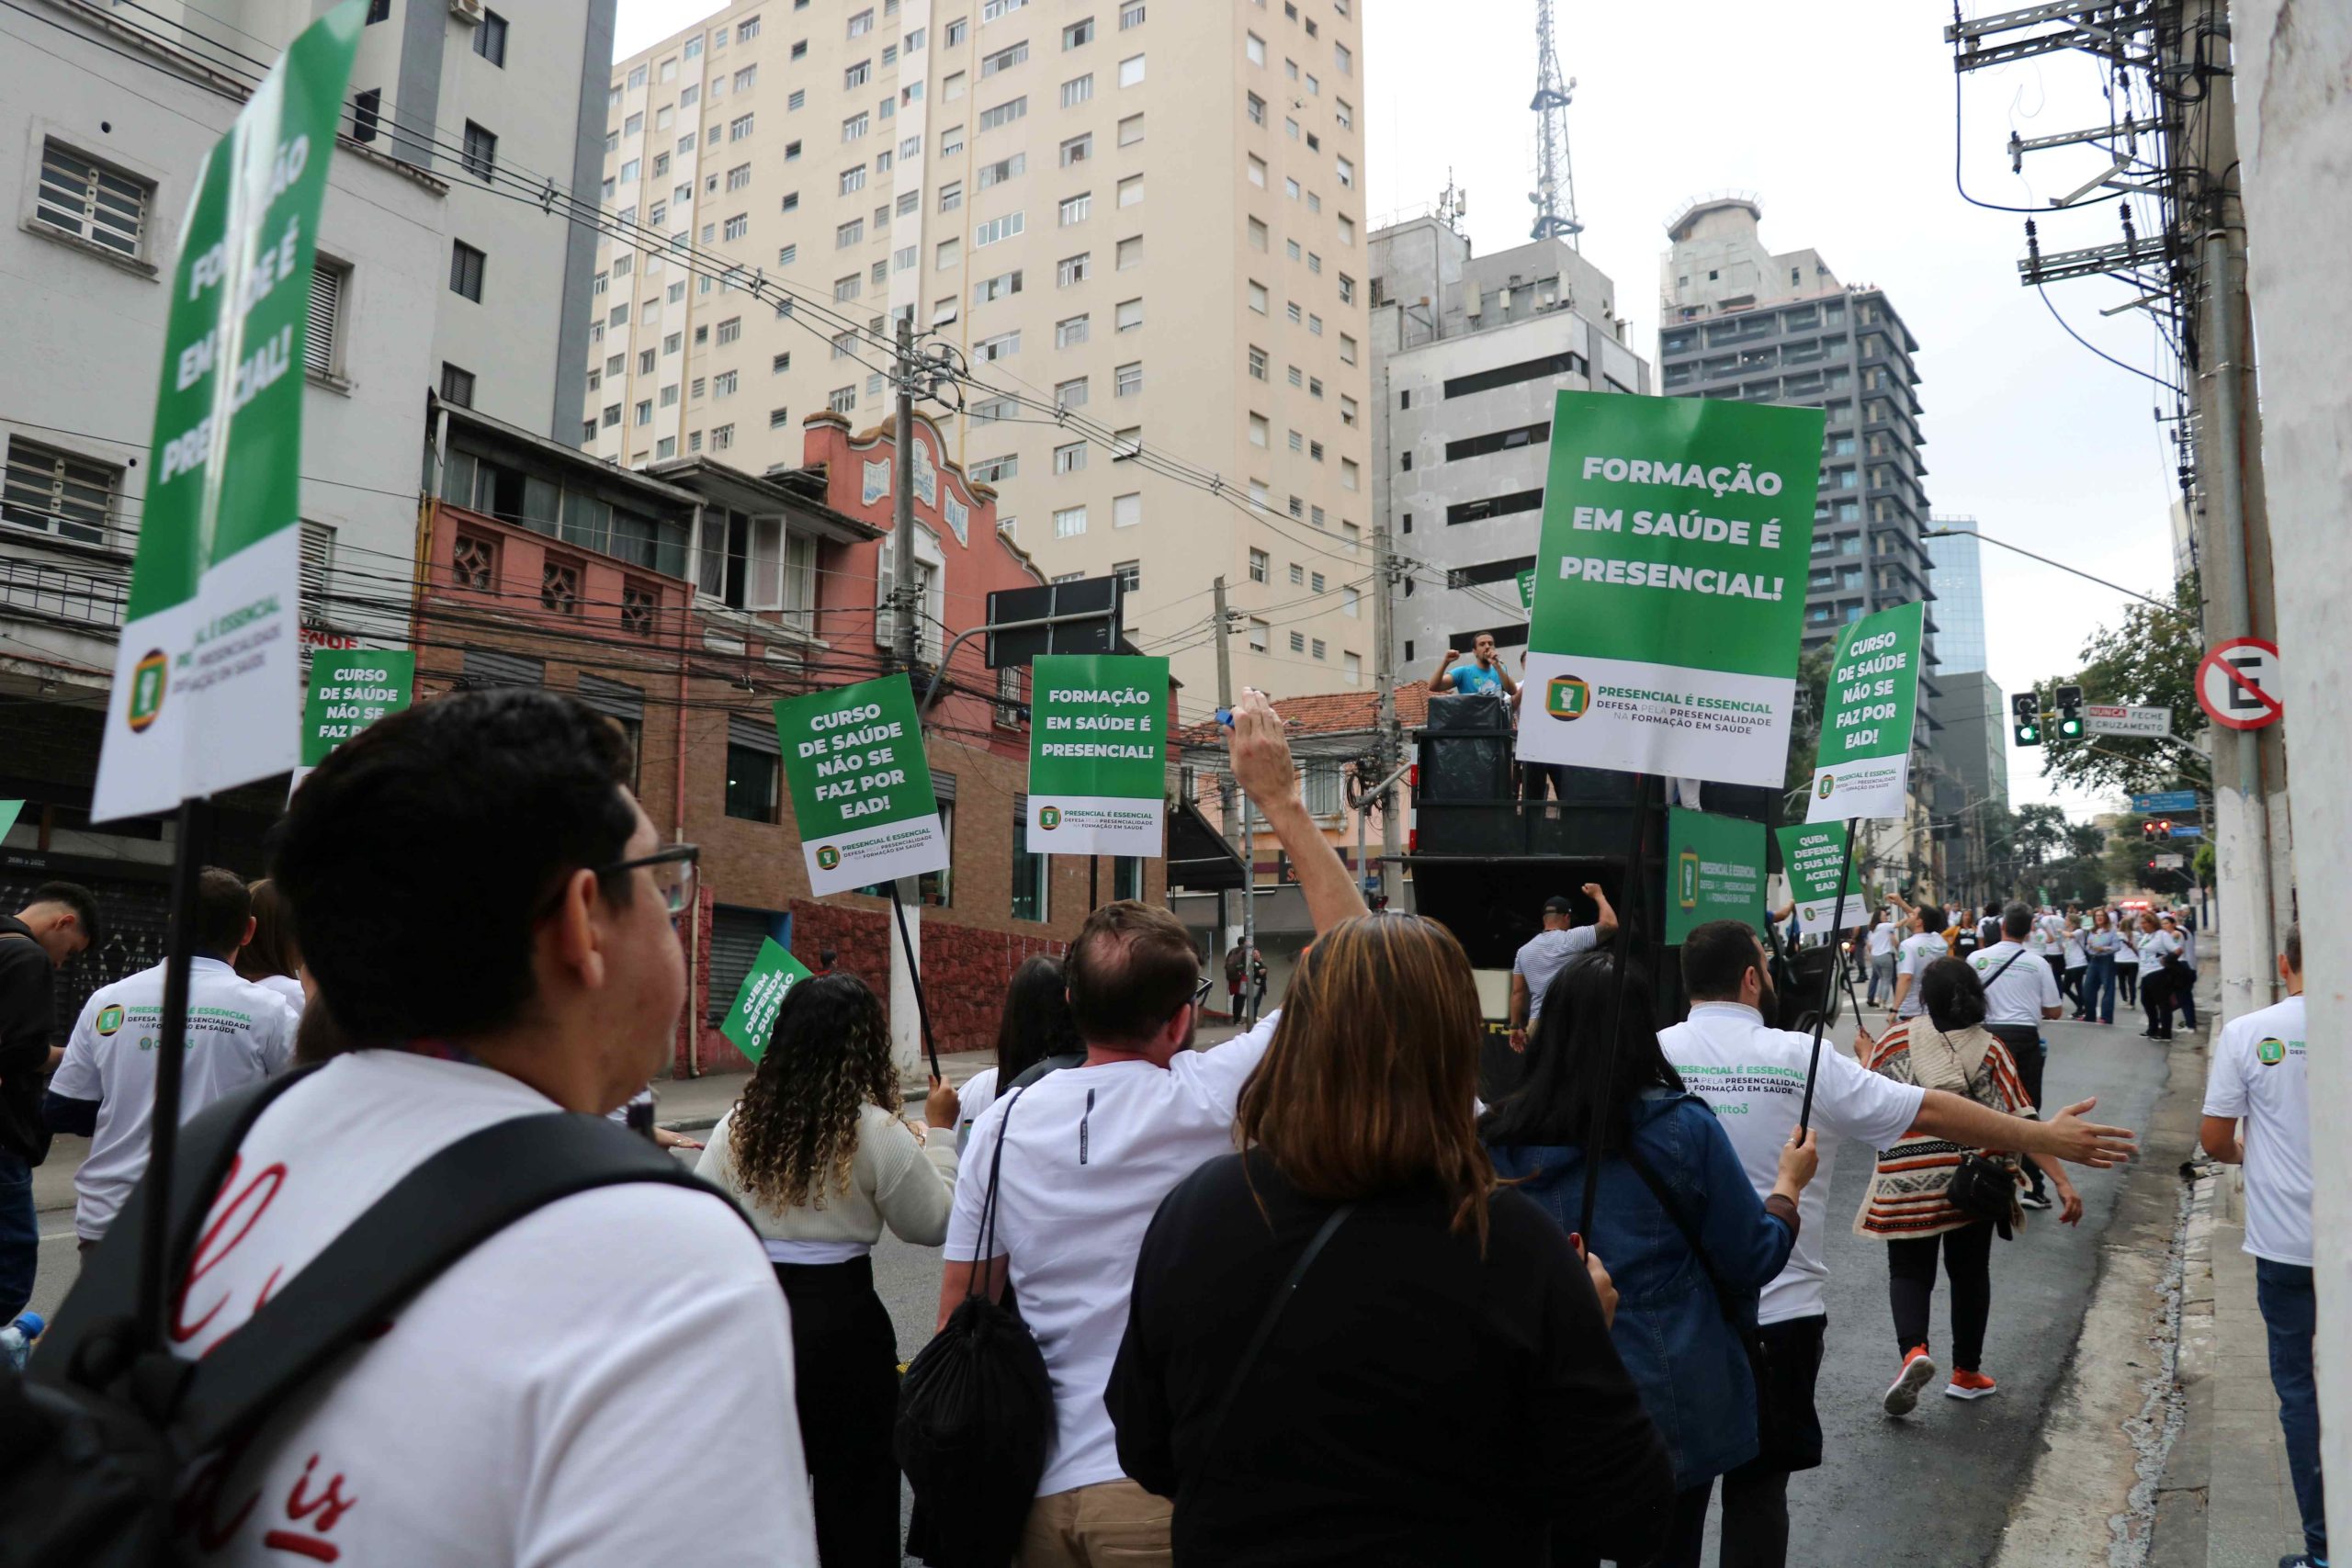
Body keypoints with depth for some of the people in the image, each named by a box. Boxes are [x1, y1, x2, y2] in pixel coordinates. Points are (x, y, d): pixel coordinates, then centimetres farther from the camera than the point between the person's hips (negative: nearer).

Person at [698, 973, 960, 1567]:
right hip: (840, 1318, -4)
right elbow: (935, 1224, -3)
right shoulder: (876, 1131, -13)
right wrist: (940, 1132, 5)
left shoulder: (740, 1122, 0)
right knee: (854, 1487, 10)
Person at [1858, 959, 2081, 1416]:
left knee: (1909, 1271, 8)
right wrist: (2062, 1182, -8)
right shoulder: (1989, 1049, -3)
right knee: (1969, 1272, 18)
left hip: (1906, 1181, -1)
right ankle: (1966, 1373, 28)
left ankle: (1913, 1349, -18)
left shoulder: (1894, 1041, -4)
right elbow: (2021, 1123, -9)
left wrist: (1865, 1054, 25)